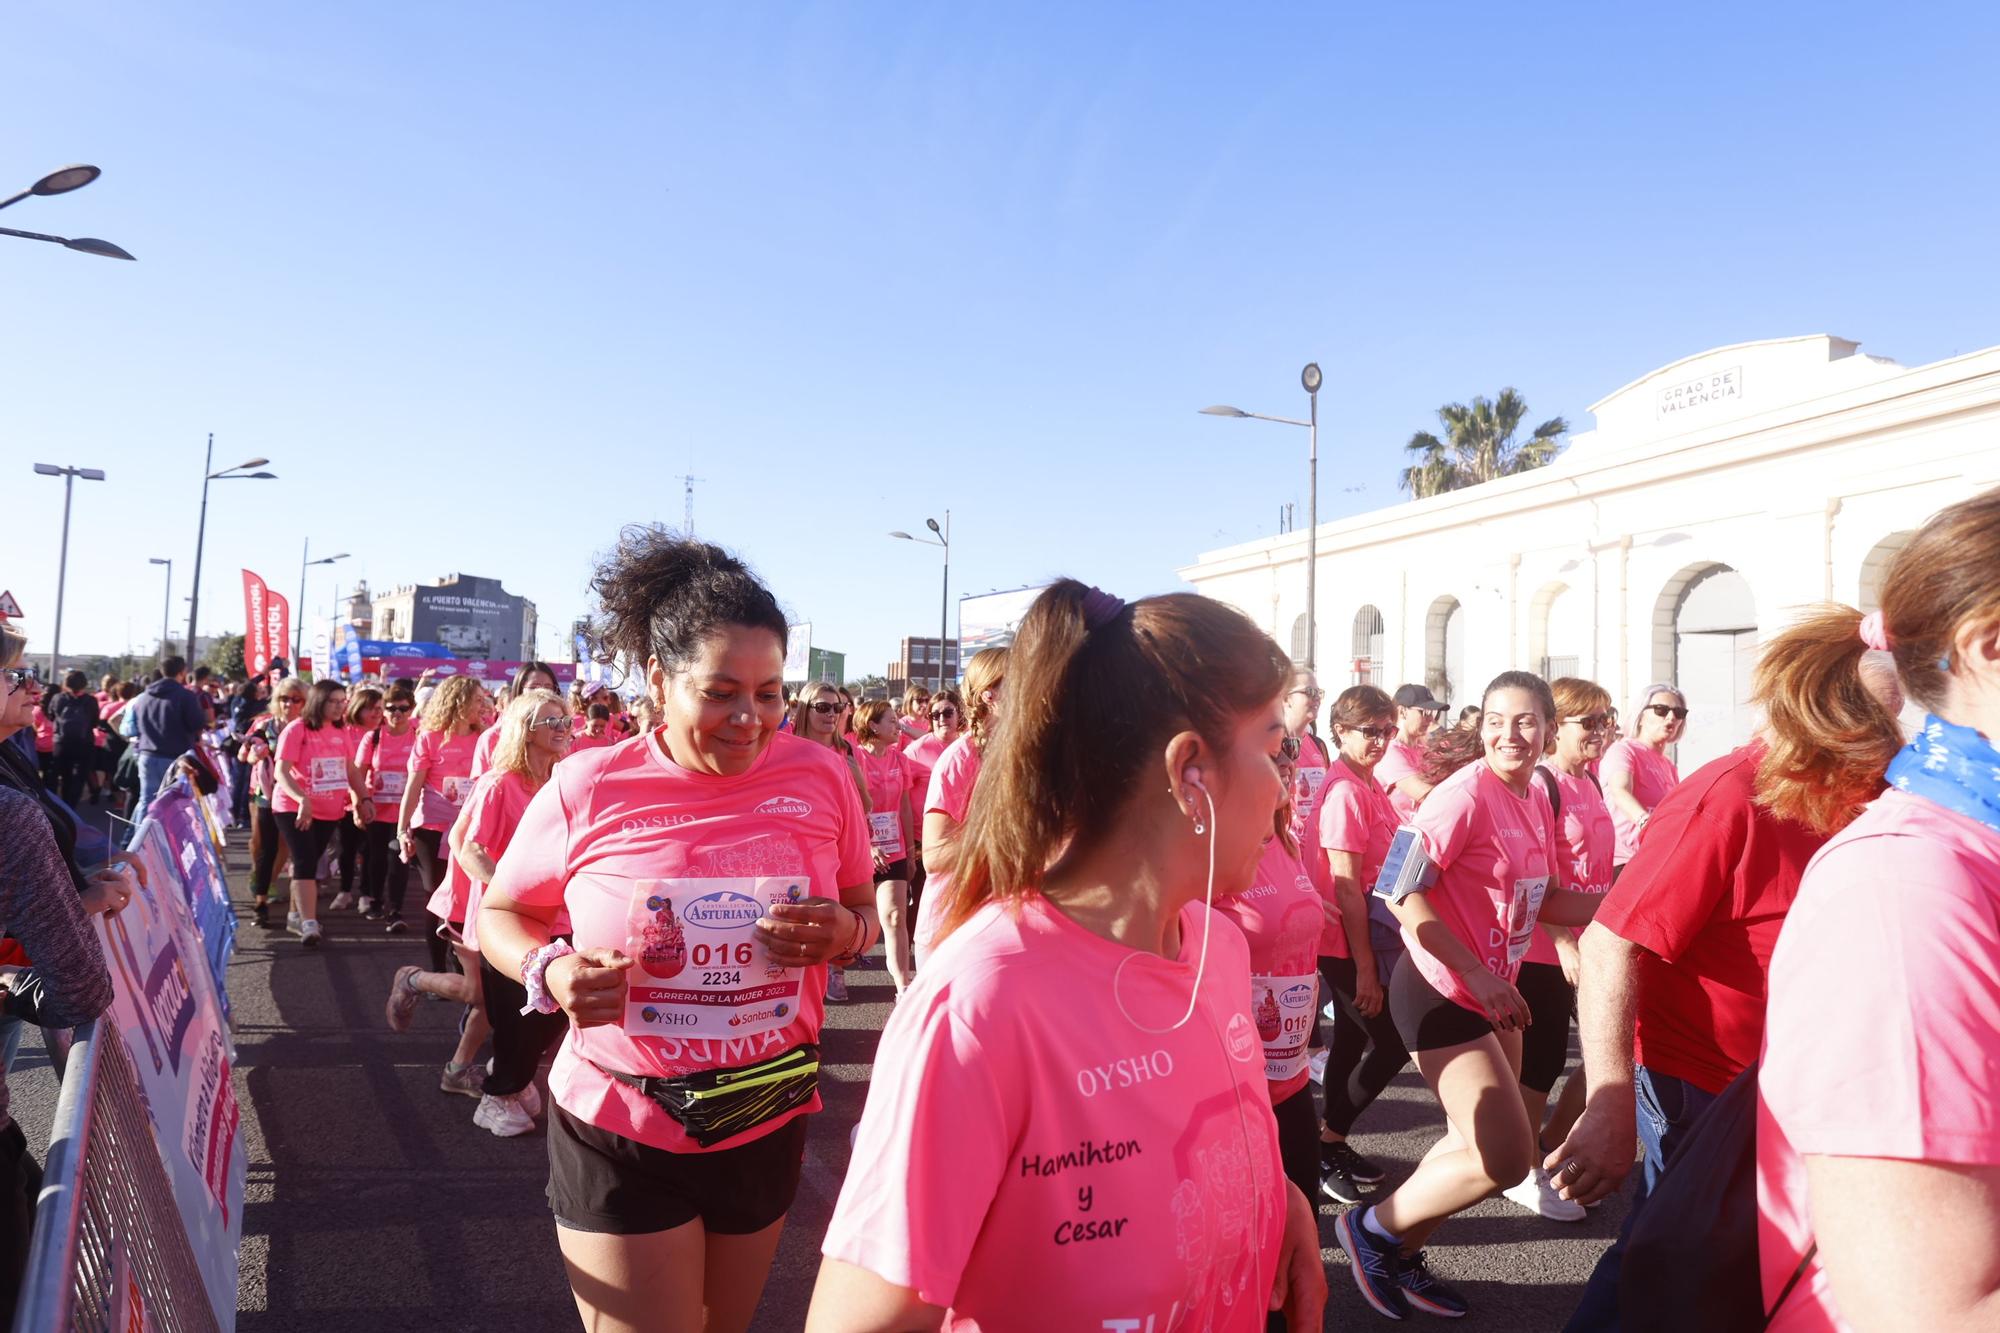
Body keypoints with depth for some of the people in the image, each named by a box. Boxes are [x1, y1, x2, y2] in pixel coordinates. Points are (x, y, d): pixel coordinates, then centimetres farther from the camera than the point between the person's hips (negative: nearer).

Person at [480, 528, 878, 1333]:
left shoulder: (819, 777, -8)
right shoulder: (587, 790, -13)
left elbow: (865, 913, 5)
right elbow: (499, 913, 2)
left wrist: (841, 933, -19)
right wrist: (550, 972, -19)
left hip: (769, 1126, 3)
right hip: (619, 1130, -3)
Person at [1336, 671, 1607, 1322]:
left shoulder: (1537, 799, 6)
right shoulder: (1464, 795, -20)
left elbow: (1543, 900, 14)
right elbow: (1401, 894, -23)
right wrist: (1477, 975, -22)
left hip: (1494, 991, 9)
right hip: (1442, 993, -9)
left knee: (1482, 1143, 18)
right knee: (1506, 1158, -9)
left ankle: (1401, 1256, 35)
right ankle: (1373, 1228, 11)